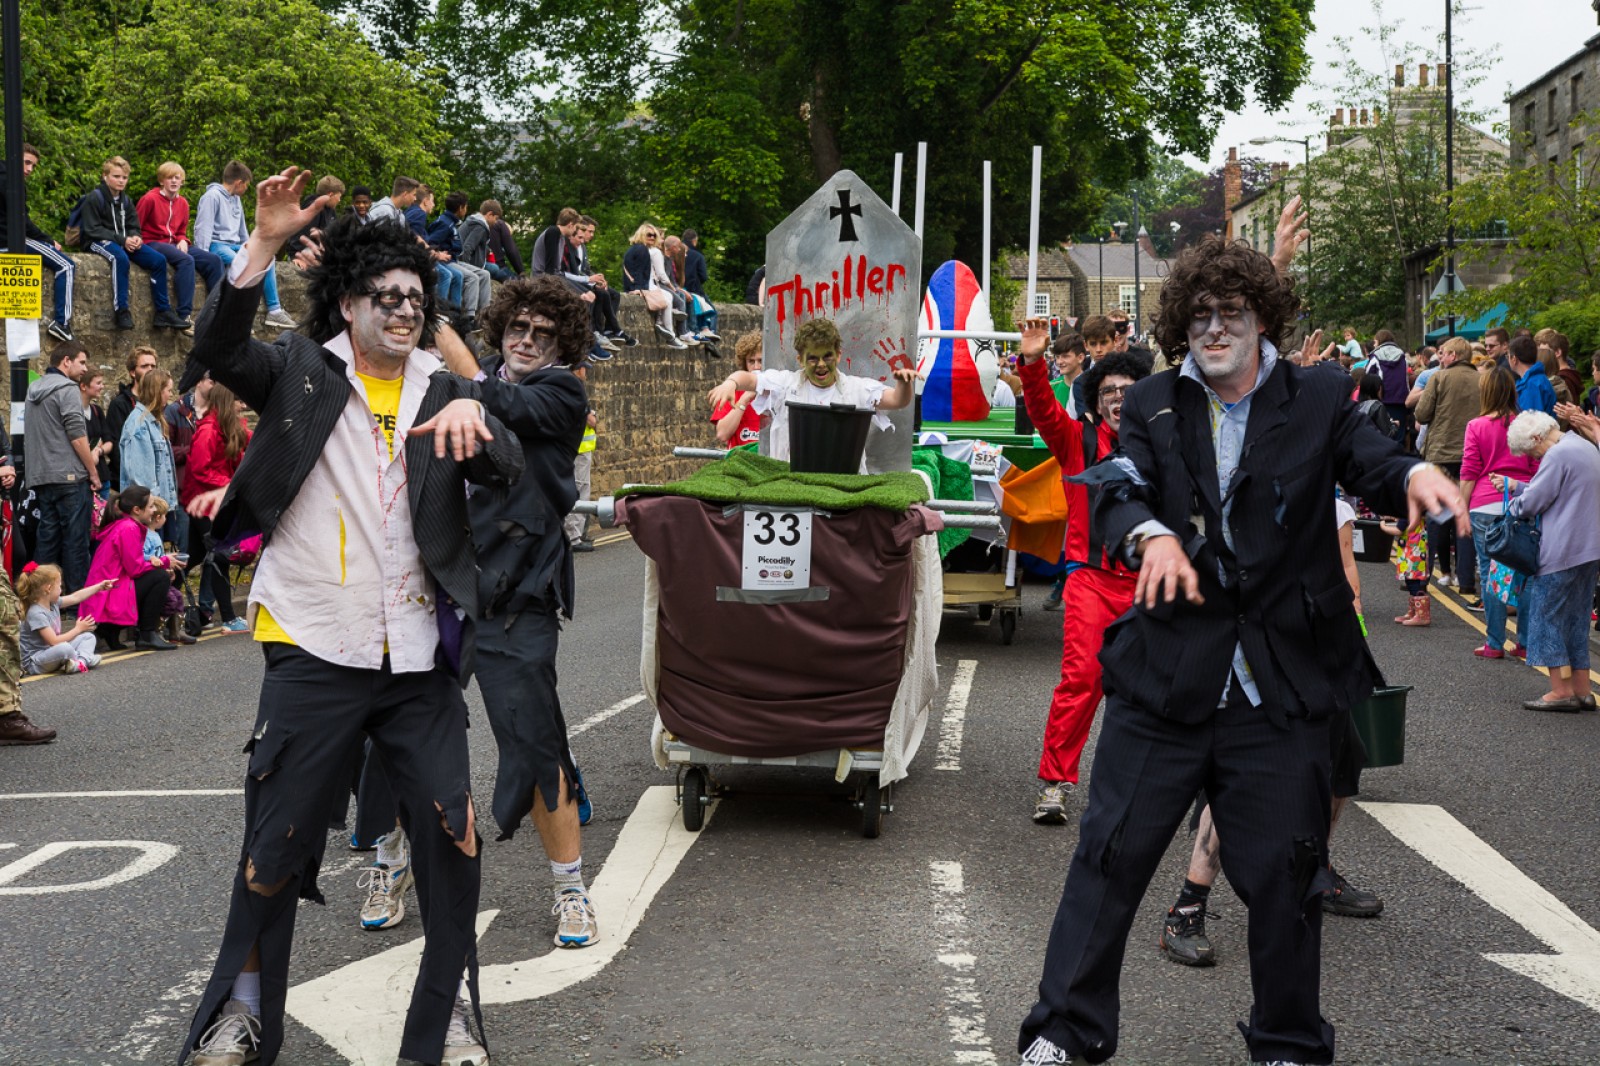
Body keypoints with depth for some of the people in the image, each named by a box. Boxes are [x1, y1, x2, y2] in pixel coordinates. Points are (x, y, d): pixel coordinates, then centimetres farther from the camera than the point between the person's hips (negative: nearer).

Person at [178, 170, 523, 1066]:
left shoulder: (441, 393, 11)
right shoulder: (302, 372, 4)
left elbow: (506, 469, -2)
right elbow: (222, 352, -14)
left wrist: (473, 415, -24)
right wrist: (264, 245, -26)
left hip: (419, 656, 3)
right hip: (317, 649, -2)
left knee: (453, 835, 1)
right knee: (278, 844, 4)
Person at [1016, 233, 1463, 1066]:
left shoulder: (1316, 400, 6)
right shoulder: (1152, 405, 6)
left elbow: (1371, 465, -6)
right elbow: (1120, 491, -7)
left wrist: (1415, 475, -29)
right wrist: (1152, 534, -28)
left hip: (1281, 682, 0)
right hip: (1166, 674, 0)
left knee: (1282, 869, 6)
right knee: (1112, 849, 3)